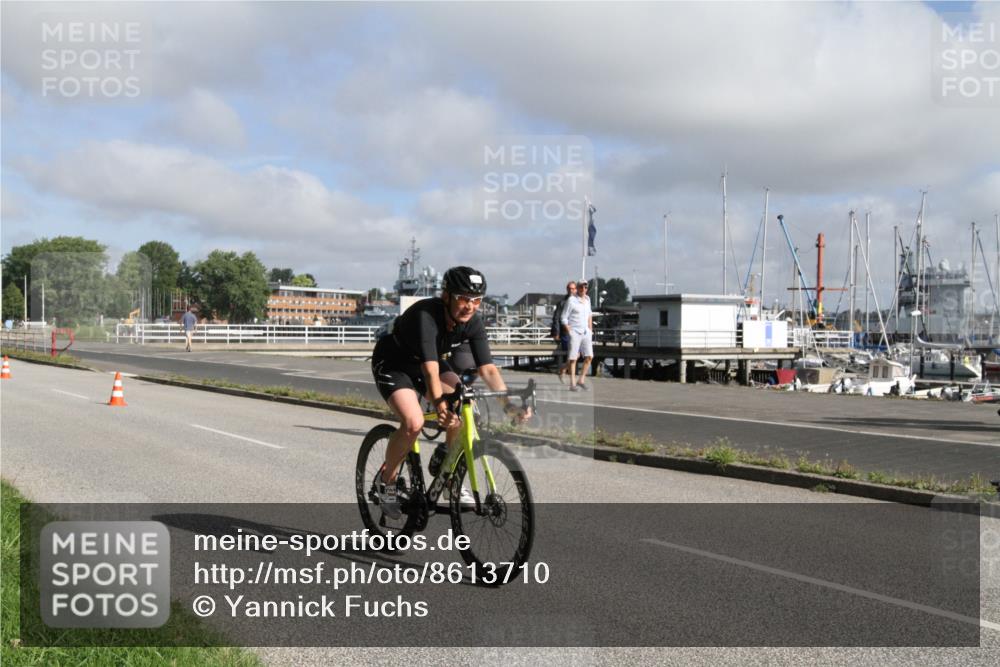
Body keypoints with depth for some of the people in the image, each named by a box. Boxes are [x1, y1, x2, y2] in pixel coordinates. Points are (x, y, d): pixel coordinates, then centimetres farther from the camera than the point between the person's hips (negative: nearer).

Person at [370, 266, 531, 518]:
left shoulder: (473, 322, -18)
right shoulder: (425, 316, -35)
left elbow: (488, 369, -19)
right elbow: (430, 370, -44)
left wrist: (509, 405, -32)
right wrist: (439, 405, -58)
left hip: (425, 362, 6)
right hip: (392, 362, -6)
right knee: (414, 423, -28)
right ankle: (387, 480, -2)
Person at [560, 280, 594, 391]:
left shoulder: (587, 299, 9)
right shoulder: (571, 301, -11)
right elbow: (563, 318, -9)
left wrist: (590, 331, 14)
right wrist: (569, 333, -14)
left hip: (585, 332, 6)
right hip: (574, 332, -6)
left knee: (589, 356, -1)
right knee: (573, 358, -3)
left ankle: (581, 381, 11)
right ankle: (572, 384, 2)